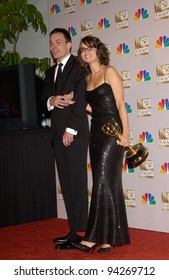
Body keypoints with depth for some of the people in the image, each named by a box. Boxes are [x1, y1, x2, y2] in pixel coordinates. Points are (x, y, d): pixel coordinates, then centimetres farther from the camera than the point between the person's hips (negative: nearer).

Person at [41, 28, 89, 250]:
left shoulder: (79, 67, -3)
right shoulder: (50, 72, 21)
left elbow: (80, 100, -11)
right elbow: (43, 99, 19)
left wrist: (70, 130, -16)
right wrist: (51, 100, -5)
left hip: (75, 132, -7)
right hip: (58, 133, 8)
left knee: (77, 183, -6)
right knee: (66, 184, 7)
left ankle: (79, 233, -2)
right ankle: (73, 230, 13)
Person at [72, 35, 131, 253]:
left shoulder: (109, 72, -4)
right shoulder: (87, 77, 16)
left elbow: (120, 104, -10)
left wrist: (125, 132, -17)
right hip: (96, 132, 7)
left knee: (103, 181, -10)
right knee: (107, 184, 8)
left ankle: (94, 237, -10)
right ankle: (109, 237, 13)